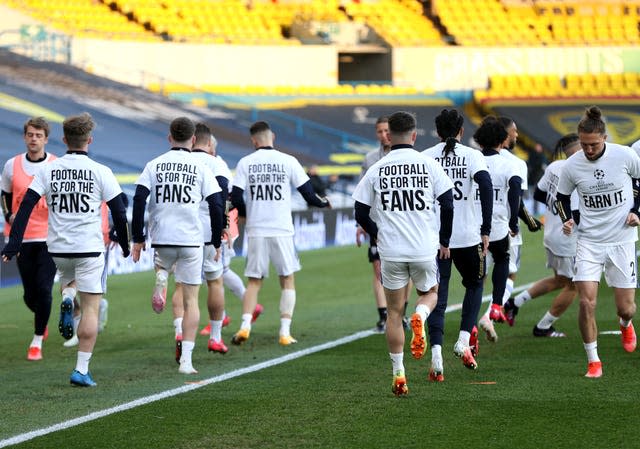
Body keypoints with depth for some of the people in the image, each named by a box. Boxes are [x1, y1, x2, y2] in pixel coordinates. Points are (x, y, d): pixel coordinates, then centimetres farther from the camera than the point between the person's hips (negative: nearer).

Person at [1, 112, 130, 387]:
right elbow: (119, 212, -1)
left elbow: (26, 206, -4)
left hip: (57, 248, 3)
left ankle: (66, 301, 2)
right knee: (90, 308, 1)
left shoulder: (48, 170, 1)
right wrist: (125, 246, 13)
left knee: (68, 278, 35)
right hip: (89, 249, -3)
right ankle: (82, 370, -5)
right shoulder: (100, 172, -6)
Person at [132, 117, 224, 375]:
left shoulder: (154, 165, 4)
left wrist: (138, 239, 4)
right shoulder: (201, 168, 2)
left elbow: (139, 200, -3)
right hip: (191, 240, -1)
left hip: (161, 239, 1)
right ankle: (186, 359, -4)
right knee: (190, 300, 4)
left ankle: (161, 277, -2)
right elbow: (216, 205, -2)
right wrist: (217, 242, 9)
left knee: (163, 266, 35)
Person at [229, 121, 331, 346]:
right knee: (287, 280, 11)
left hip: (255, 231, 1)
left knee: (254, 281, 10)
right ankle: (285, 332, 5)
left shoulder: (245, 163, 1)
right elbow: (308, 195, 1)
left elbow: (236, 199, -1)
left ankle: (245, 325, -8)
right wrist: (324, 202, 22)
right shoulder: (288, 161, -1)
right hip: (282, 230, -1)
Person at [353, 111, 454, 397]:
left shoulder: (376, 169, 1)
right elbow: (448, 204, -3)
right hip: (425, 249, 0)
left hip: (391, 252, 0)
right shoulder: (428, 164, -1)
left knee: (394, 313, 11)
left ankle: (398, 374, 8)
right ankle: (420, 317, -10)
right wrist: (444, 241, 11)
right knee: (429, 292, 25)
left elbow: (360, 213, 3)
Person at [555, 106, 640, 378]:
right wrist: (566, 220, -6)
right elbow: (562, 197, 11)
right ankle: (593, 361, 3)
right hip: (589, 241, 0)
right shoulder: (572, 166, -7)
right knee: (586, 302, -13)